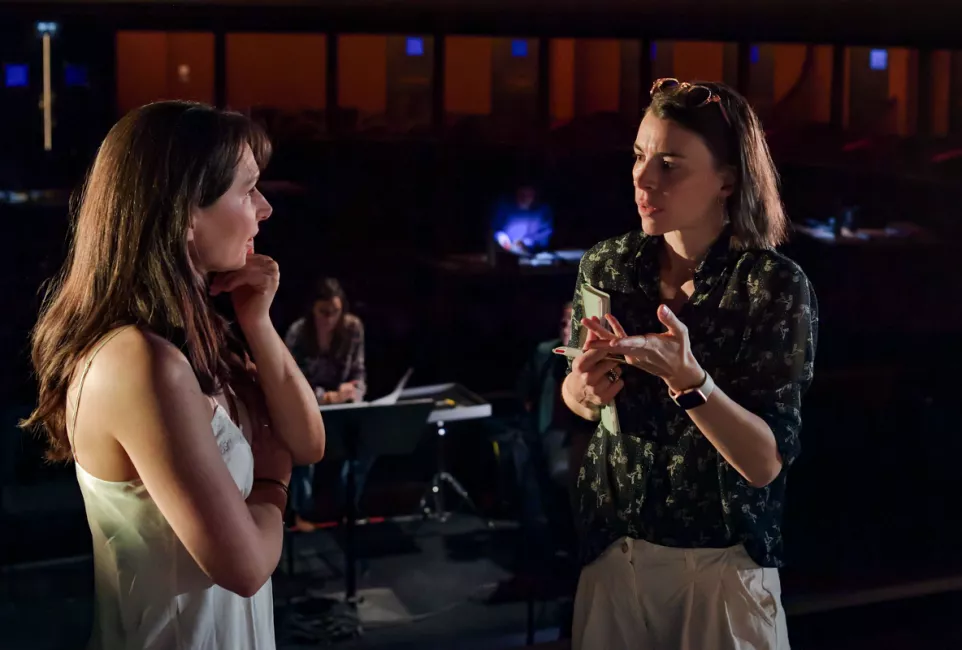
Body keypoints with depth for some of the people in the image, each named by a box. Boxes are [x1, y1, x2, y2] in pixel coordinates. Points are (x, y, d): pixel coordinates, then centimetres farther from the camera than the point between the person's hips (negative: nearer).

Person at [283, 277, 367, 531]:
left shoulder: (353, 327, -9)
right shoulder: (297, 333, -16)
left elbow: (358, 373, -1)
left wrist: (353, 397, -21)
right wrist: (325, 397, -29)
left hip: (342, 402, 3)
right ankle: (302, 511, -15)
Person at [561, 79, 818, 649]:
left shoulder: (776, 285, -17)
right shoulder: (607, 266, -6)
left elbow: (765, 462, -19)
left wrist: (686, 377, -33)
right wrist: (585, 392, -13)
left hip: (725, 560, -3)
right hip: (615, 543, 3)